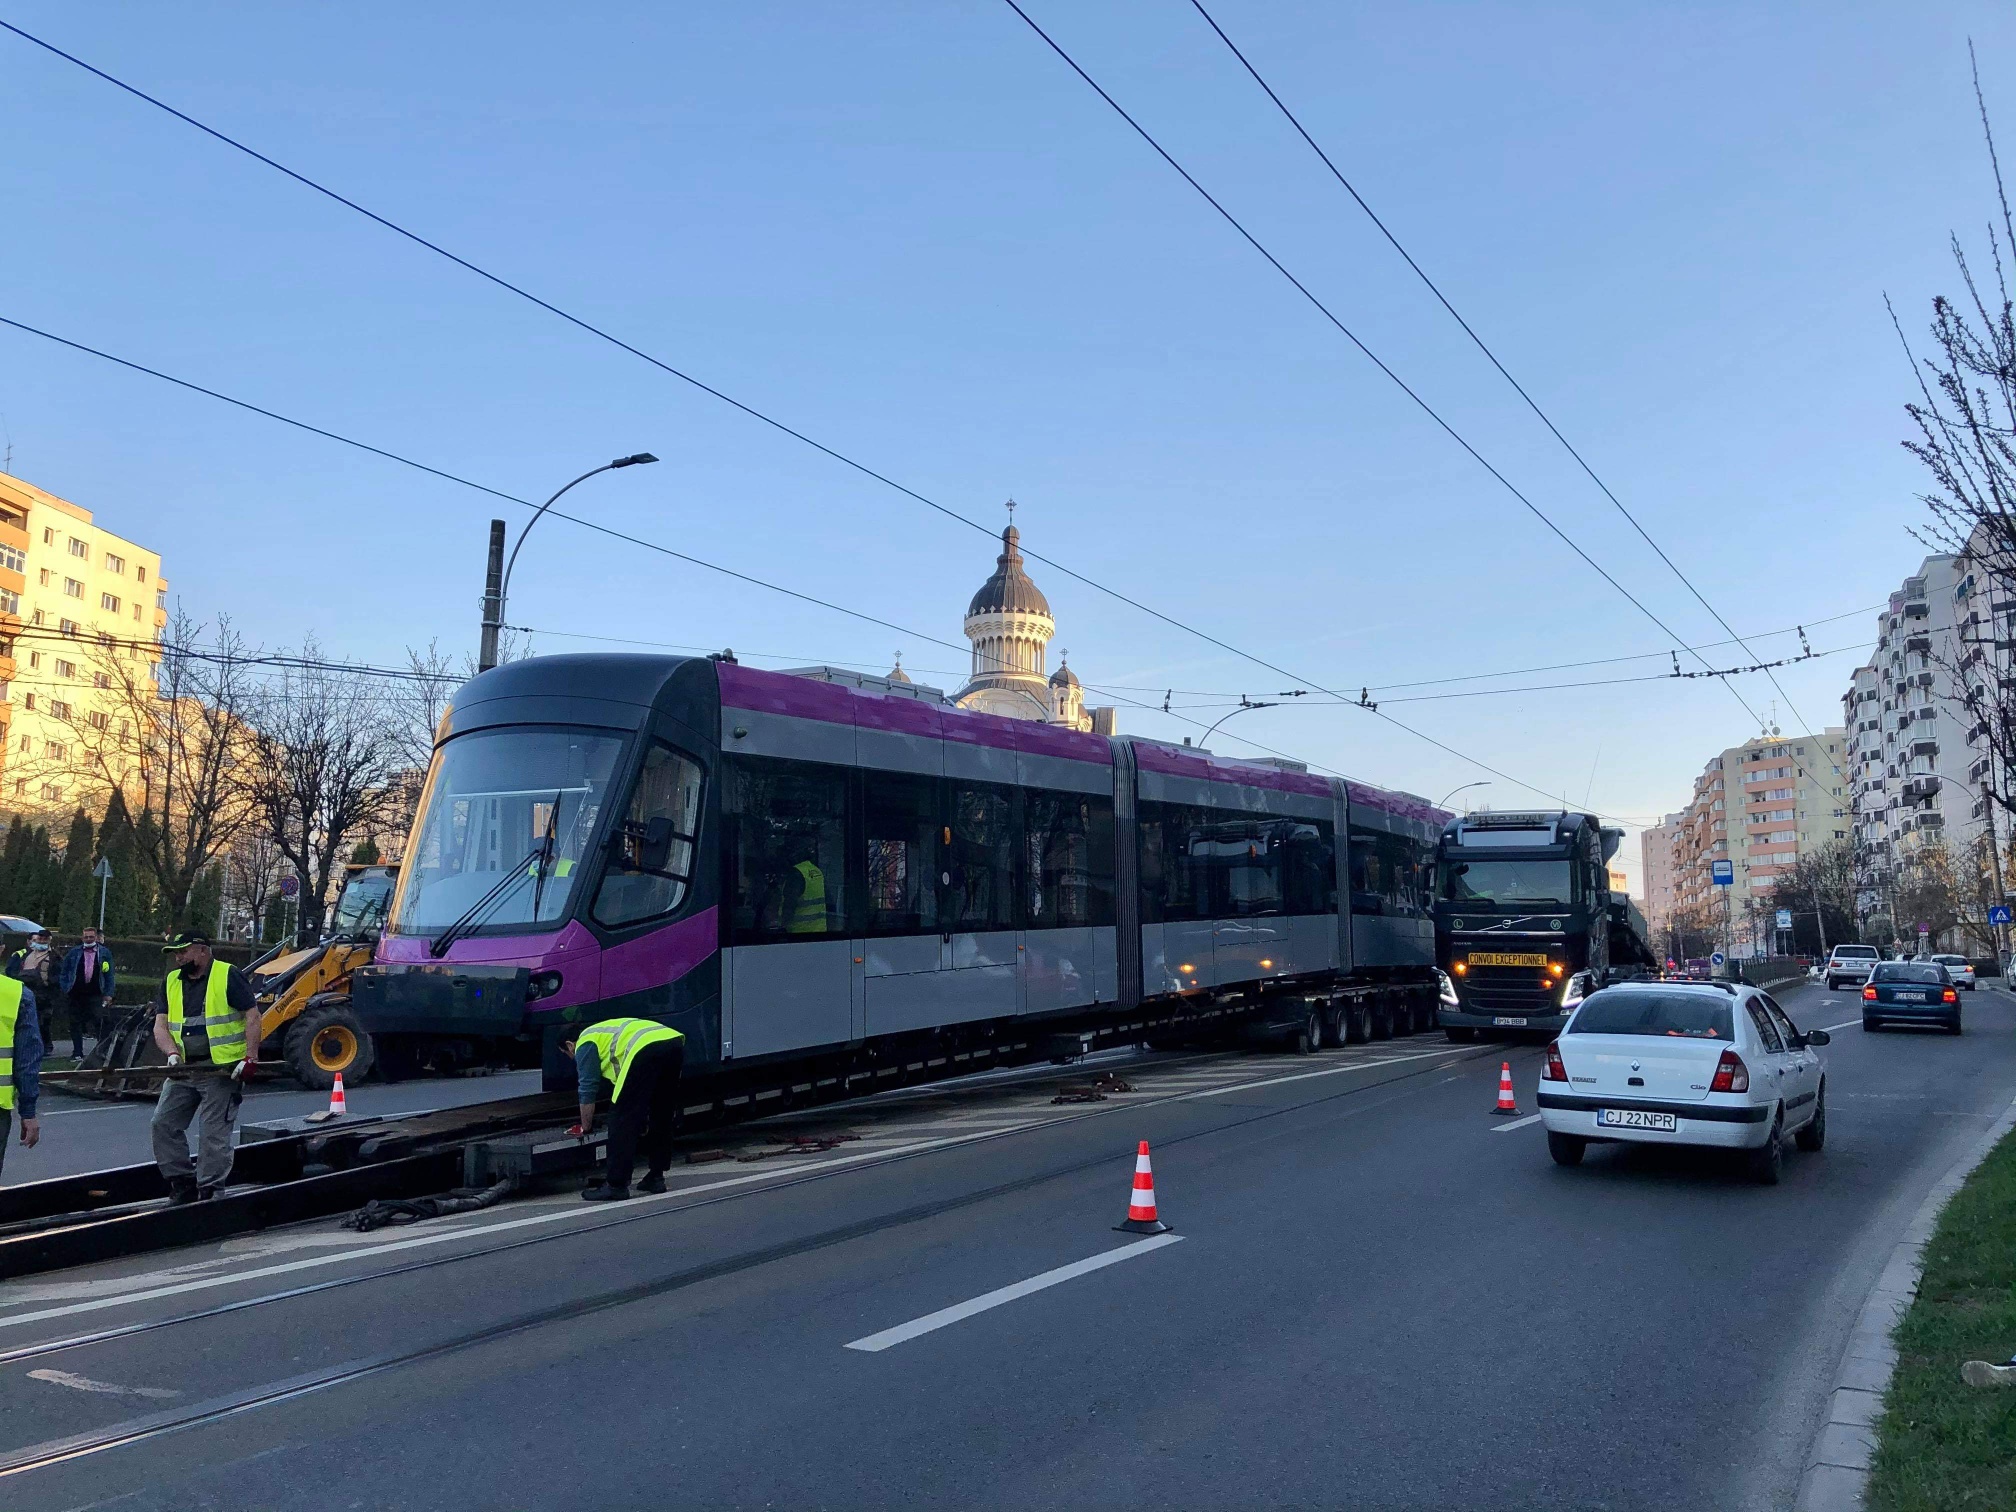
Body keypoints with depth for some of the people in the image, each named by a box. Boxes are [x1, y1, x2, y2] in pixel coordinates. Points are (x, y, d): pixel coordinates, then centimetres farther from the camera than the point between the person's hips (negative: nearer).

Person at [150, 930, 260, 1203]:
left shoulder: (228, 976, -7)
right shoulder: (171, 982, 11)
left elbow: (252, 1017, -10)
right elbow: (160, 1026, 8)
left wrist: (250, 1058, -17)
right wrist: (172, 1053, -11)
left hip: (222, 1071, -7)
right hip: (183, 1070, 7)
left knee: (214, 1134, -4)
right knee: (163, 1123, 4)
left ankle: (209, 1191, 3)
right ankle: (183, 1183, 15)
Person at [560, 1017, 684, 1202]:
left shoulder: (585, 1043, 17)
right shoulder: (604, 1031, 40)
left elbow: (588, 1089, 16)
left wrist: (584, 1127, 30)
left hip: (647, 1048, -8)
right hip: (675, 1042, 8)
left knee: (622, 1118, 1)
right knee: (662, 1116, 21)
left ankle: (616, 1185, 2)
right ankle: (656, 1177, 27)